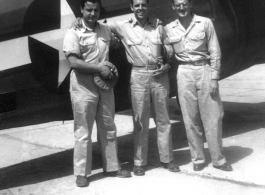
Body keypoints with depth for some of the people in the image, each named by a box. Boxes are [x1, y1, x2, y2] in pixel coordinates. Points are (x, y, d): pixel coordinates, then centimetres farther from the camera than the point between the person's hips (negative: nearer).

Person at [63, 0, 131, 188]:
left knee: (108, 128, 12)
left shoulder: (105, 29, 8)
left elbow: (117, 42, 28)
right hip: (83, 86, -5)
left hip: (105, 84, 6)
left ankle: (112, 167, 24)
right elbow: (74, 62, -17)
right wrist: (100, 68, -18)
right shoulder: (73, 33, -9)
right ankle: (81, 173, 12)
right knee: (84, 131, 1)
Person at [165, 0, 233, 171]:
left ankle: (218, 159, 12)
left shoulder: (205, 23, 0)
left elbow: (215, 51, -1)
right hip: (184, 73, 2)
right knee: (191, 119, 4)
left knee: (212, 117, 1)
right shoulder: (169, 29, 6)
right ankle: (198, 158, 16)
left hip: (204, 71, -1)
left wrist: (214, 78, -6)